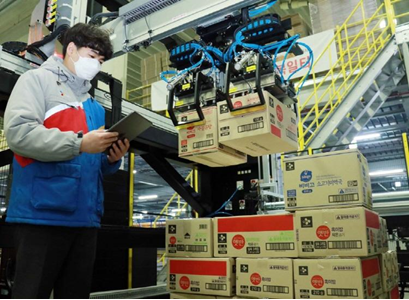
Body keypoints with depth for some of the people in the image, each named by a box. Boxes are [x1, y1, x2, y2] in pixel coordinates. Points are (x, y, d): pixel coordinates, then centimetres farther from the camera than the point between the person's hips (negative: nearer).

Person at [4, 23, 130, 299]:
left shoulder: (93, 105, 22)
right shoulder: (37, 80, 4)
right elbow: (18, 132, -14)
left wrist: (112, 159, 2)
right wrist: (79, 143, -17)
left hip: (86, 217, 7)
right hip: (44, 213, -6)